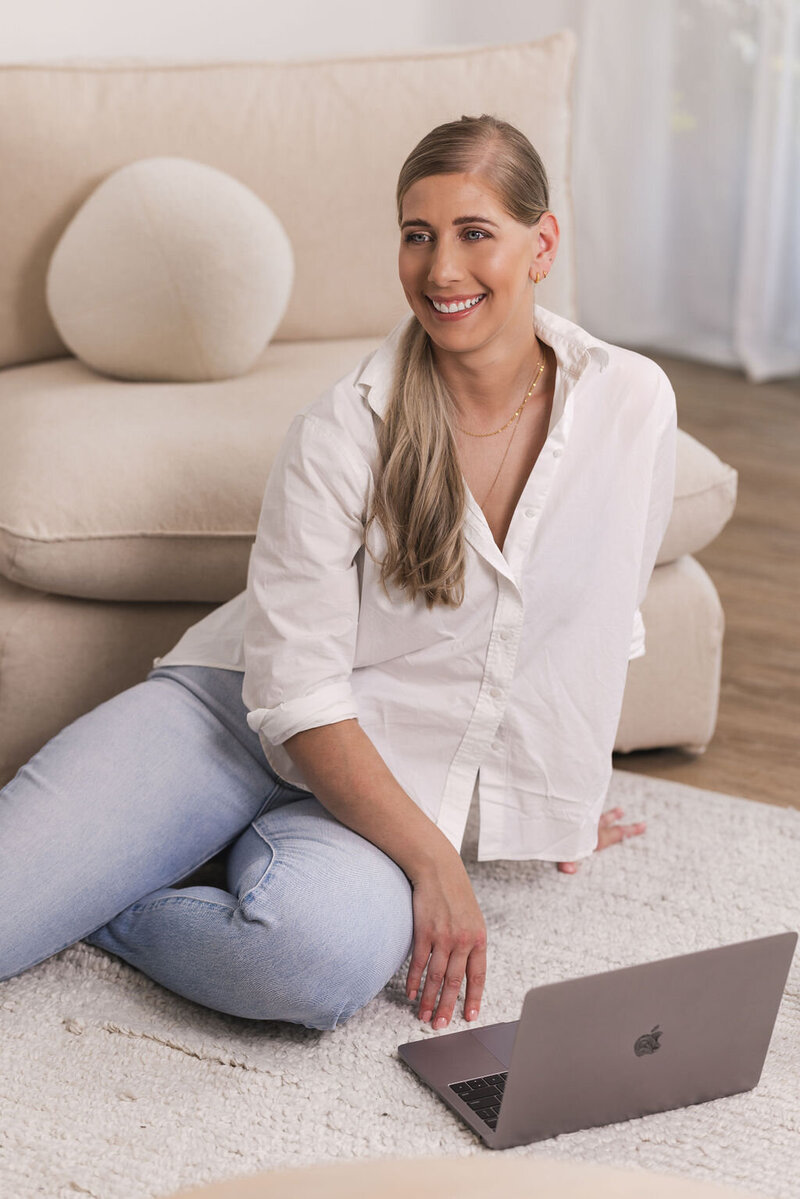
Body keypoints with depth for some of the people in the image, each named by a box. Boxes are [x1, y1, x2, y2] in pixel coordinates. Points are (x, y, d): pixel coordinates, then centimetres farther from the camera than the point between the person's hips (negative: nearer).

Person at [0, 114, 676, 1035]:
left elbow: (602, 620, 14)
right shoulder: (344, 432, -12)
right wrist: (433, 861, -20)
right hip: (230, 719, -2)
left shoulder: (633, 403, -2)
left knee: (330, 955, -34)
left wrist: (564, 802, 21)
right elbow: (297, 690, -15)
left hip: (394, 784, 3)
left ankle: (86, 905, -8)